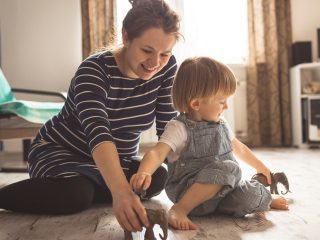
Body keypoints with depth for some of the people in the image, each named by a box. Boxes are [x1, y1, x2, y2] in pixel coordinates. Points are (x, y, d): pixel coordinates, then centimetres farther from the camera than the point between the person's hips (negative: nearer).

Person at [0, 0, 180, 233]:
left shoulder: (166, 67, -12)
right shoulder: (95, 70, -27)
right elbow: (98, 132, -43)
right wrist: (121, 191, -58)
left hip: (117, 159, 5)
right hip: (60, 151, -5)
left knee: (157, 179, -21)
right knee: (76, 195, -34)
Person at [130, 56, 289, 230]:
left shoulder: (221, 124, 10)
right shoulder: (179, 128, -13)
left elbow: (238, 147, 25)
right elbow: (157, 153, -27)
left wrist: (260, 167, 33)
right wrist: (144, 172, -48)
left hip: (222, 189, 7)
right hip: (188, 193, -6)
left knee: (253, 197, -19)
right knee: (229, 168, -32)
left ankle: (265, 200, 18)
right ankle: (179, 209, -27)